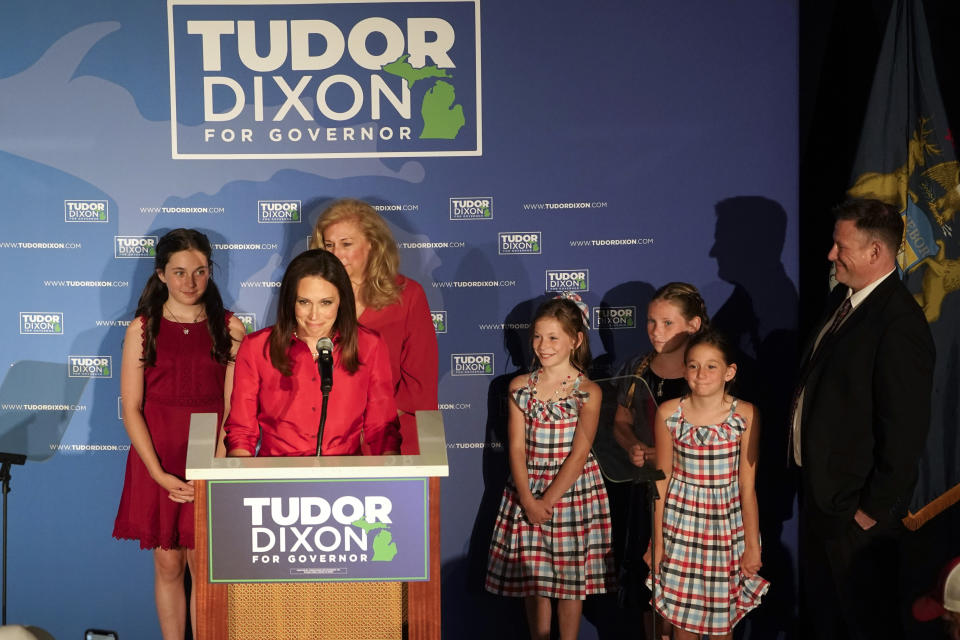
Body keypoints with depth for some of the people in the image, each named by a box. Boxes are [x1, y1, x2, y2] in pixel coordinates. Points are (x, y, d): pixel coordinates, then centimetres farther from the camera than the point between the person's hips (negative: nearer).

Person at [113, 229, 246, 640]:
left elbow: (234, 407, -2)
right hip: (158, 463, 0)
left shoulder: (228, 328, 1)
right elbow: (131, 409, -3)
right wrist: (161, 474, -12)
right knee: (168, 565, 7)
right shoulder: (142, 329, 1)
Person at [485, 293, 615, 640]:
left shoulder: (588, 392, -7)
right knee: (533, 576, 7)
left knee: (570, 577, 6)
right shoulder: (520, 387, 2)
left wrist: (549, 500, -16)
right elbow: (517, 448, -3)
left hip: (574, 489, -2)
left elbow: (578, 454, -11)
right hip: (528, 490, 2)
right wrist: (528, 501, -14)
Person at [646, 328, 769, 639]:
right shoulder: (668, 413, -6)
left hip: (727, 523, -1)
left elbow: (747, 486, -5)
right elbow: (662, 479, 1)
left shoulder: (745, 415, -9)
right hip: (681, 522, 1)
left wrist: (752, 544, -2)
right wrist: (657, 540, 3)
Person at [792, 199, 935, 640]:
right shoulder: (842, 298, 5)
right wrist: (809, 479, 14)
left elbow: (905, 430, -24)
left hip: (855, 504, -9)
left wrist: (876, 509, -18)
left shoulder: (899, 324, -24)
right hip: (819, 488, 9)